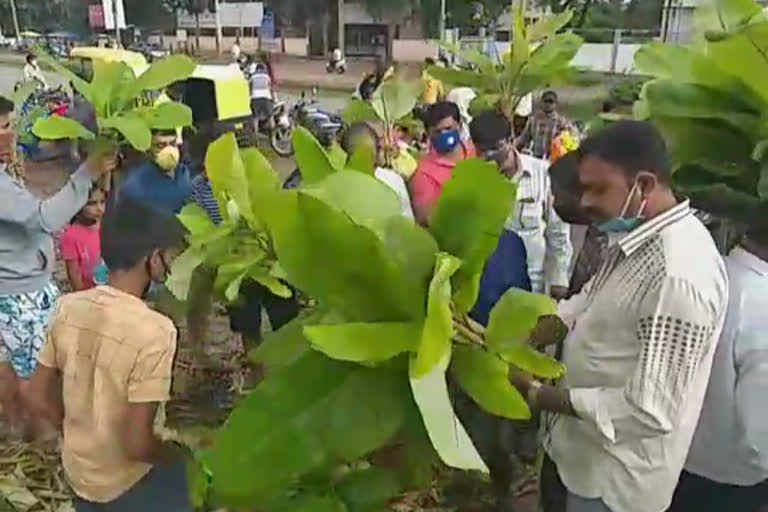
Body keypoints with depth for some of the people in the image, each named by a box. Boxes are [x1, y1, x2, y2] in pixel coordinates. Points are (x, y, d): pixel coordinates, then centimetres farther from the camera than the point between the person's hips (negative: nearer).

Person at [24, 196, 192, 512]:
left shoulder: (68, 307, -9)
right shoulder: (154, 331, -30)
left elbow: (38, 398, 1)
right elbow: (137, 444, -27)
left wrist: (85, 435, 13)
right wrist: (181, 453, -9)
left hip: (77, 471, 6)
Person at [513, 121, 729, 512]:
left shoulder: (680, 275, -33)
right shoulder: (637, 234, -3)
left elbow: (650, 411, -33)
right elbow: (592, 302, 10)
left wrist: (539, 396, -24)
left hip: (615, 476, -8)